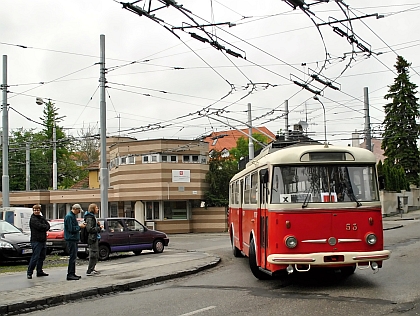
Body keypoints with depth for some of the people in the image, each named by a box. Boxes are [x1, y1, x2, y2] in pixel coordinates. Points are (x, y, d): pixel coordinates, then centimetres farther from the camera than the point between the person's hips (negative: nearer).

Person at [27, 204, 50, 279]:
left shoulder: (42, 218, 16)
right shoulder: (33, 219, -9)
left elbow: (48, 225, 8)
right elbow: (39, 226, -19)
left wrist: (43, 227, -10)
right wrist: (45, 227, -1)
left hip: (43, 240, 8)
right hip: (36, 240, -8)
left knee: (42, 256, 13)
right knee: (35, 257, -11)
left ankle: (39, 271, 21)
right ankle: (29, 272, -6)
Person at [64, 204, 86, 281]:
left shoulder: (73, 216, 18)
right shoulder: (69, 216, -15)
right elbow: (71, 229, -21)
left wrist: (80, 225, 9)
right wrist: (79, 226, -10)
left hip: (74, 239, 11)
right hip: (71, 239, -11)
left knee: (73, 257, 13)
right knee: (72, 257, -10)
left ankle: (72, 274, 19)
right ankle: (70, 275, -9)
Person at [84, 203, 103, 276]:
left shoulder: (93, 217, 18)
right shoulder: (89, 218, -14)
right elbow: (90, 229, -21)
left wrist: (98, 225, 6)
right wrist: (99, 228, -15)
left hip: (95, 238, 11)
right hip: (92, 239, -11)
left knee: (96, 255, 15)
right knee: (93, 255, -9)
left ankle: (92, 269, 23)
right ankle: (89, 271, -6)